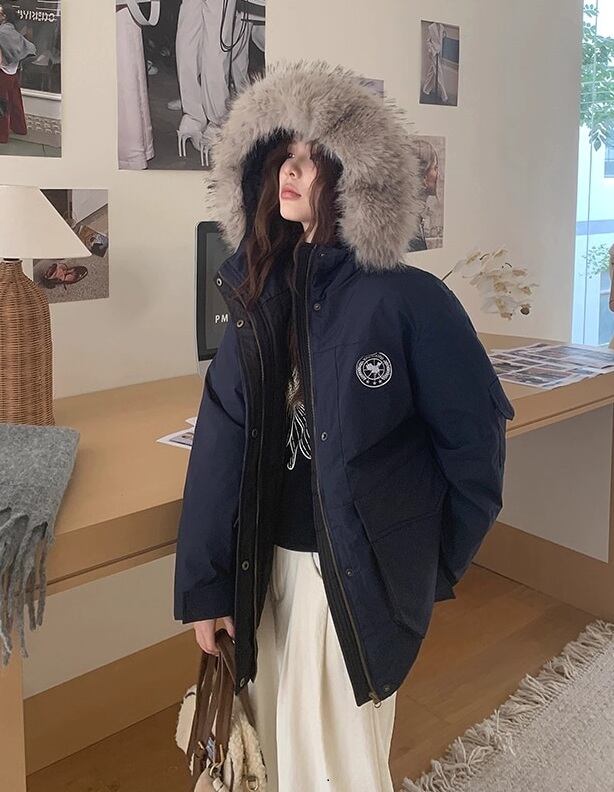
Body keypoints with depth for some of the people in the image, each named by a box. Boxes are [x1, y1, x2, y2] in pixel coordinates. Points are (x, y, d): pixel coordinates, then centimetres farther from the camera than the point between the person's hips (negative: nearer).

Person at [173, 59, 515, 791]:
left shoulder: (408, 300, -14)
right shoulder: (258, 292, 1)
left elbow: (475, 435, -9)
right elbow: (221, 441, -1)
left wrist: (439, 562, -1)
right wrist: (204, 584, -2)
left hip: (358, 569, -5)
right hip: (267, 560, 5)